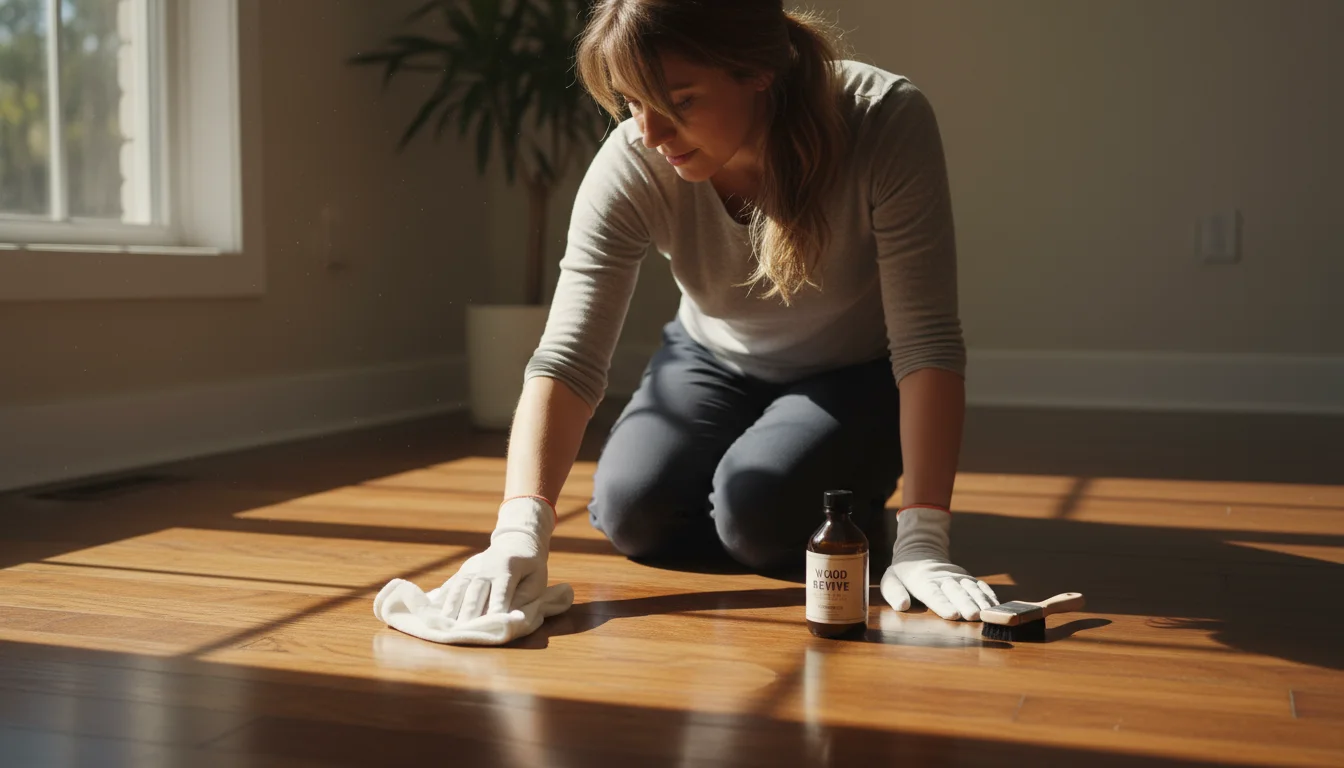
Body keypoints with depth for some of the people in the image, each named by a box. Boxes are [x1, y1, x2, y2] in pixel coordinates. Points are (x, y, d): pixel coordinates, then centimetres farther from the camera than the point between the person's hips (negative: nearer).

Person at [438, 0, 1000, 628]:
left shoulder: (886, 121, -34)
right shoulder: (631, 165, -27)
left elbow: (927, 340, -33)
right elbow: (566, 358, -31)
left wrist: (922, 541, -39)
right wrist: (521, 529, -46)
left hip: (858, 376, -2)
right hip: (716, 361, 3)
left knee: (756, 511, -27)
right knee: (631, 511, -19)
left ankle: (853, 509, 7)